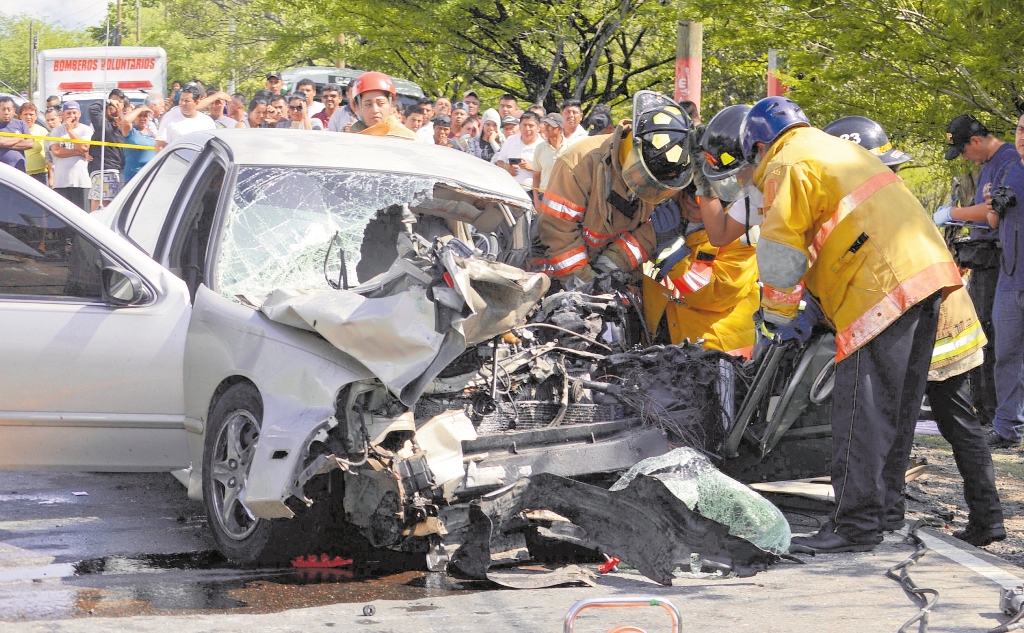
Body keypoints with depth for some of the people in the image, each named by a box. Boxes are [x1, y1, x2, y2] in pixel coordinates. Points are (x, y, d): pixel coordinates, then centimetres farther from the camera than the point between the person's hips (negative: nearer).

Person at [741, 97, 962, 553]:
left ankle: (855, 525, -8)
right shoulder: (836, 148, 27)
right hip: (929, 271, 9)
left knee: (861, 411, -7)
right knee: (897, 406, 17)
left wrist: (778, 318, 7)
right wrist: (817, 300, 30)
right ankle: (886, 502, 27)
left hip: (883, 289, -9)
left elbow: (780, 255, -7)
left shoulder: (787, 167, -2)